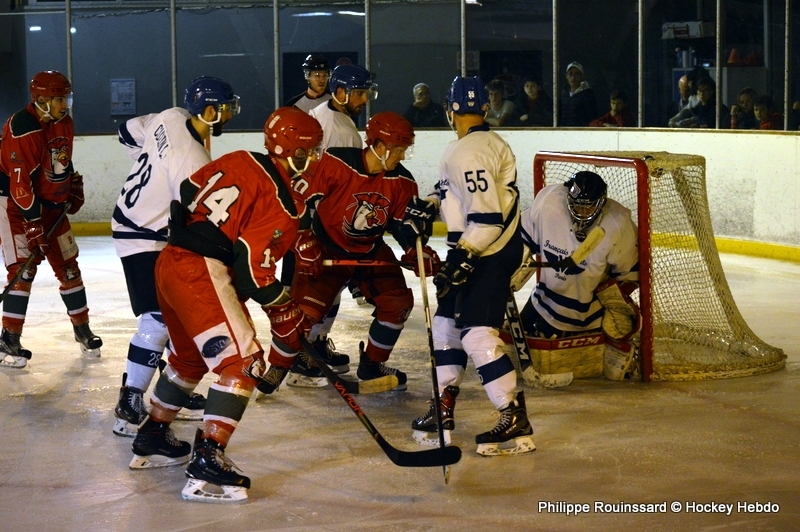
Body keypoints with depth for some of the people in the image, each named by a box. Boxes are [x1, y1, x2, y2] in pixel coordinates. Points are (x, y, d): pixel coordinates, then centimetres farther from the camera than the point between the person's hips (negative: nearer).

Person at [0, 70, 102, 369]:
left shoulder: (63, 122, 2)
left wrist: (74, 187, 18)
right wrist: (33, 225, -29)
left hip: (52, 203, 8)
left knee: (68, 266, 9)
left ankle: (83, 331, 22)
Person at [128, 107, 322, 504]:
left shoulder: (238, 161, 11)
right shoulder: (282, 205, -12)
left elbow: (186, 196, 19)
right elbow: (255, 273, -14)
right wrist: (287, 314, -1)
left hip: (169, 262, 10)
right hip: (201, 274, -9)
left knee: (189, 357, 27)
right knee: (242, 362, -11)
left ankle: (152, 439, 40)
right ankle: (207, 463, -18)